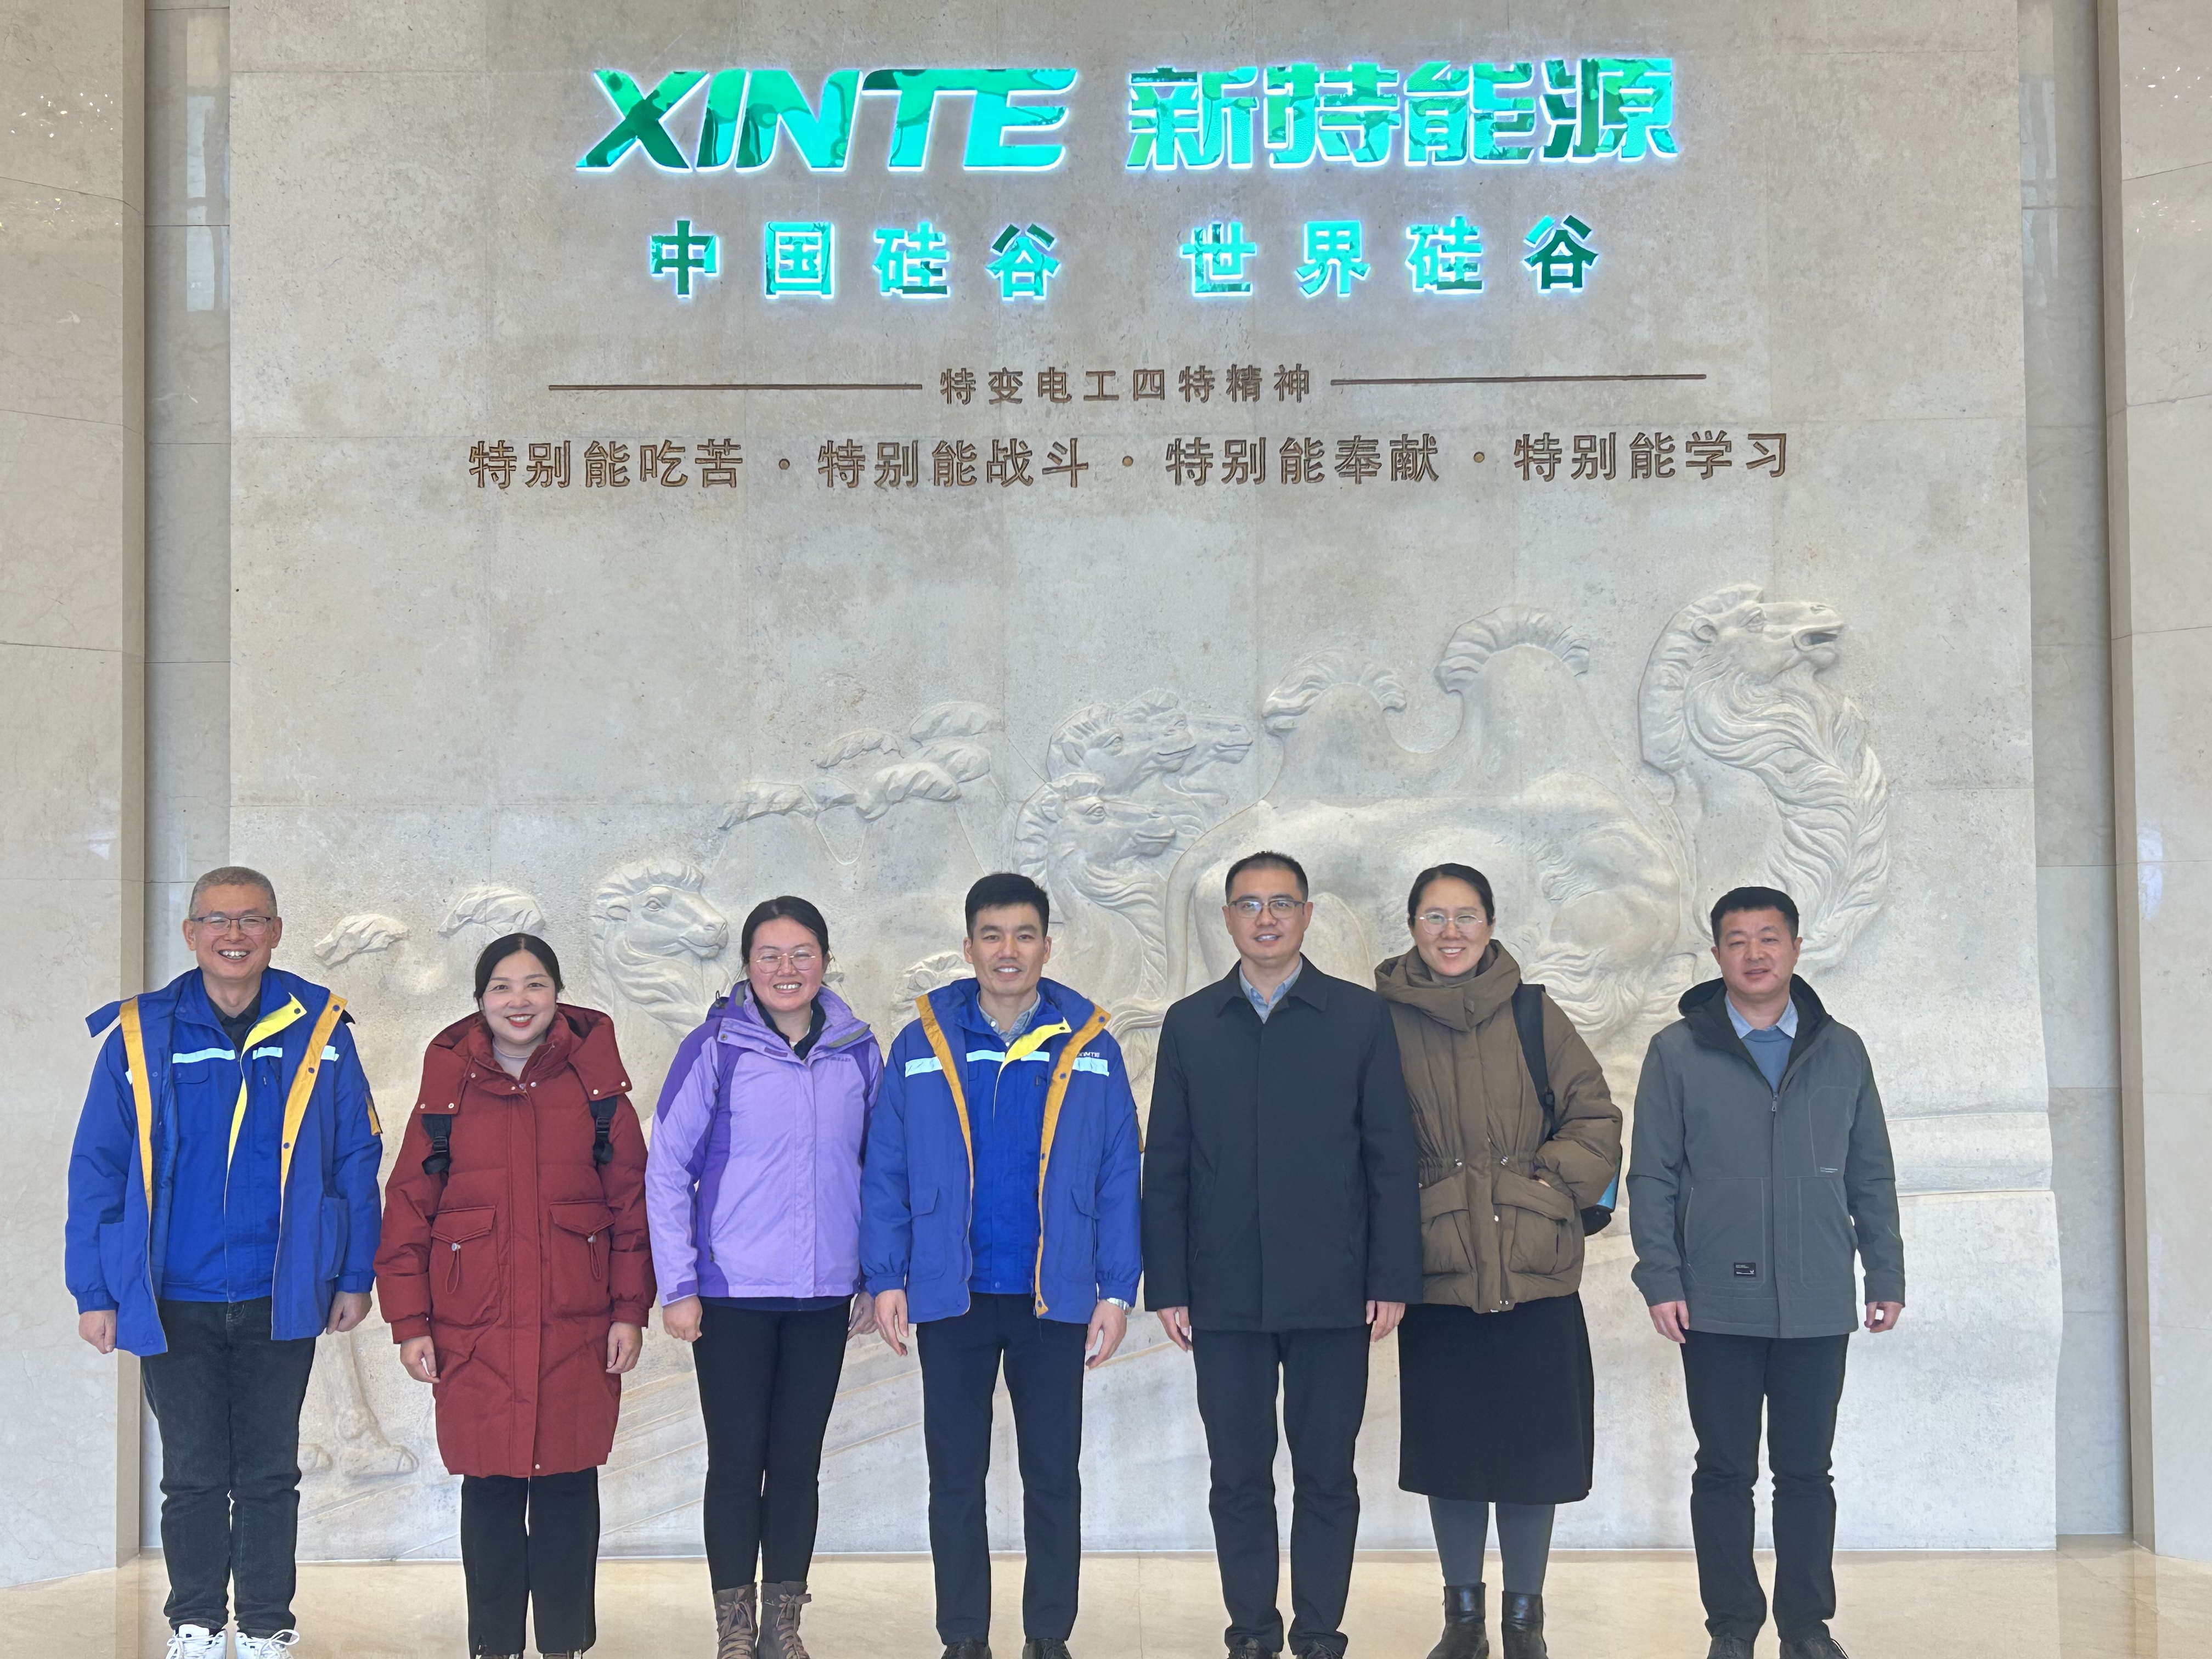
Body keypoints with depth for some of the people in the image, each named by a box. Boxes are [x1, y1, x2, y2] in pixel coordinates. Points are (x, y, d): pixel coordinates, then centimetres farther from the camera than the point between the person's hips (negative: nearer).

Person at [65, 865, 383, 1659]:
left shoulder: (318, 1031, -3)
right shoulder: (140, 1035, -3)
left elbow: (357, 1161, 1)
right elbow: (97, 1170, -1)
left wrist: (354, 1277, 0)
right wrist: (95, 1291, -3)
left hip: (281, 1302, 0)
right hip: (175, 1303, 0)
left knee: (270, 1474, 11)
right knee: (193, 1475, 11)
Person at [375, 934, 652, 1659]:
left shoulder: (595, 1086, 3)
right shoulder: (449, 1086, 3)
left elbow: (633, 1204, 4)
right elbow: (407, 1210, 4)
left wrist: (630, 1310, -1)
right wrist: (410, 1322, 0)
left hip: (576, 1333, 0)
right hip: (475, 1335, 0)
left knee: (568, 1487, 5)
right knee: (489, 1490, 6)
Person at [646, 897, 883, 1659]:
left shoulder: (857, 1051, 2)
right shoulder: (717, 1049, -7)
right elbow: (667, 1169, -6)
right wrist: (678, 1286, -9)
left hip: (824, 1294, 3)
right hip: (733, 1292, -3)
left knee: (798, 1460, 10)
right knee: (737, 1460, 4)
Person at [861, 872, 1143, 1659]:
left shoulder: (1090, 1048, 0)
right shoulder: (921, 1046, 1)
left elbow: (1118, 1177, 1)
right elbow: (885, 1173, 2)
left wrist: (1117, 1289, -4)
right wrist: (886, 1278, -5)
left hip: (1055, 1299, 0)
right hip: (951, 1297, 0)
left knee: (1054, 1477, 9)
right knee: (955, 1477, 9)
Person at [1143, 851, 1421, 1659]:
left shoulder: (1360, 1016, 3)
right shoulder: (1190, 1023, 7)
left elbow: (1391, 1158, 1)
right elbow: (1166, 1165, 6)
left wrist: (1392, 1280, -5)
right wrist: (1166, 1287, 1)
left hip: (1332, 1292, -1)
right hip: (1225, 1296, 1)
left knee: (1326, 1477, 6)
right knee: (1239, 1479, 8)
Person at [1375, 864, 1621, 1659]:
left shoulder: (1535, 1015, 3)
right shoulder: (1386, 1021, 1)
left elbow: (1595, 1116, 6)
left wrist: (1556, 1184, -6)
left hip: (1536, 1274, 0)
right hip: (1437, 1273, 0)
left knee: (1534, 1447, 4)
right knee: (1448, 1451, 8)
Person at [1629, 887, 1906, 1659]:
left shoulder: (1841, 1050, 7)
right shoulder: (1677, 1052, 1)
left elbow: (1871, 1175, 10)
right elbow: (1651, 1176, -1)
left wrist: (1887, 1275, 8)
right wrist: (1661, 1280, -8)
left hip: (1818, 1305, 2)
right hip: (1718, 1305, -1)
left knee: (1806, 1470, 10)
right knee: (1725, 1471, 7)